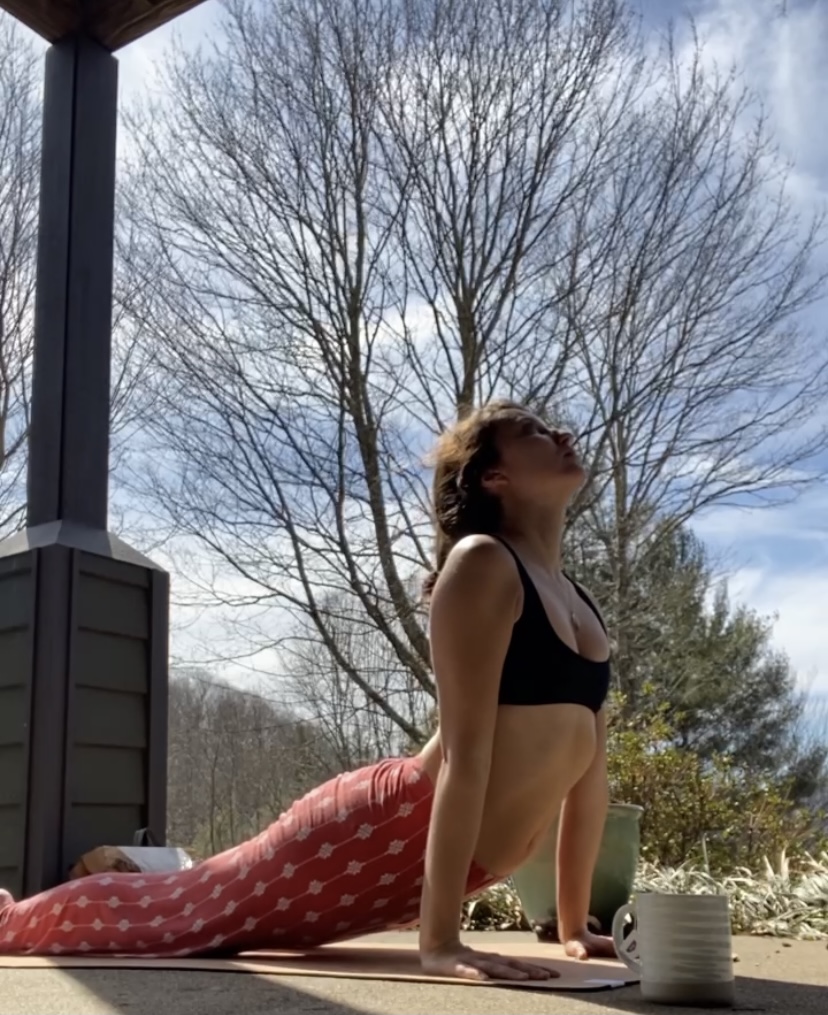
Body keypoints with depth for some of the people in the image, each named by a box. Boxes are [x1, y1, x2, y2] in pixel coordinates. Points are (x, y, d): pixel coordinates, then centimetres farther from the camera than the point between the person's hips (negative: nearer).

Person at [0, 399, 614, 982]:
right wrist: (439, 941, -26)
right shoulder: (481, 563, -16)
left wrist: (575, 925, 9)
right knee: (176, 909, 8)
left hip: (430, 869, 8)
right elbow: (467, 753, -24)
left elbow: (589, 765, 12)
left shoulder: (578, 603, 11)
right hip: (381, 829, -8)